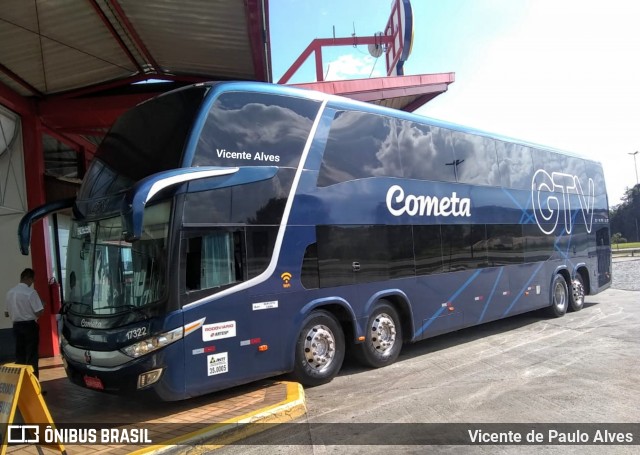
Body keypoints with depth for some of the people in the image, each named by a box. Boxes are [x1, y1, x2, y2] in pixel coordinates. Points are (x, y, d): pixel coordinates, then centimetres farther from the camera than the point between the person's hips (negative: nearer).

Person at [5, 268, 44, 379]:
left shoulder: (10, 292, 4)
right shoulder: (31, 292, -16)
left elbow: (9, 312, 13)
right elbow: (38, 312, -17)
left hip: (16, 326, 6)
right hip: (30, 326, -6)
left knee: (19, 355, 14)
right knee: (32, 355, 2)